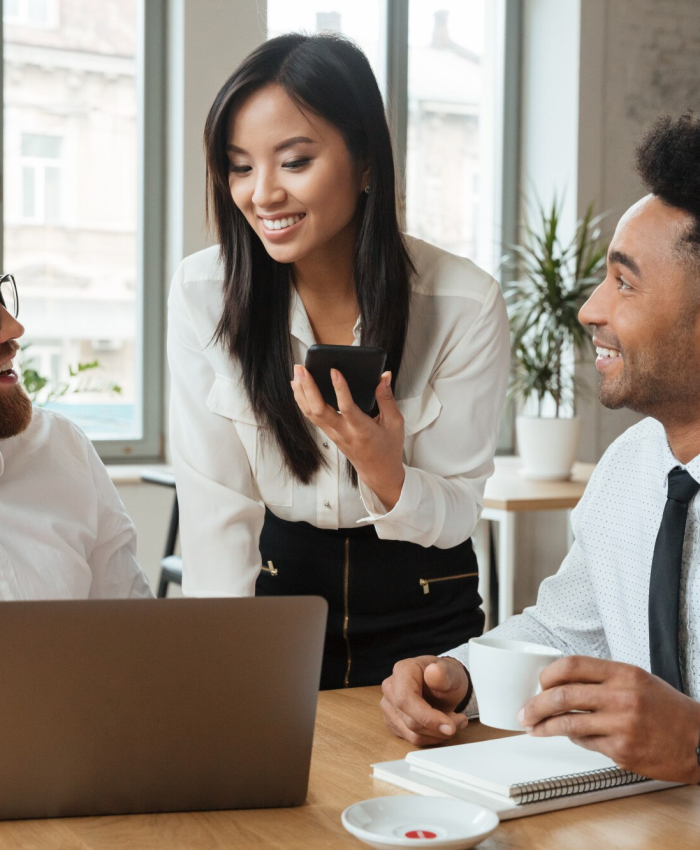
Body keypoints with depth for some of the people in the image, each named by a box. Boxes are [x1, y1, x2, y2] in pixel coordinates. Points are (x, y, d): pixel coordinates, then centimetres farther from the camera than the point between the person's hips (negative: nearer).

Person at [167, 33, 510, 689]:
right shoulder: (202, 293, -11)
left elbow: (457, 517, -10)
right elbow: (217, 512, -11)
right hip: (277, 580, 1)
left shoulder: (465, 305, -15)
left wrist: (382, 465, -30)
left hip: (421, 610, 0)